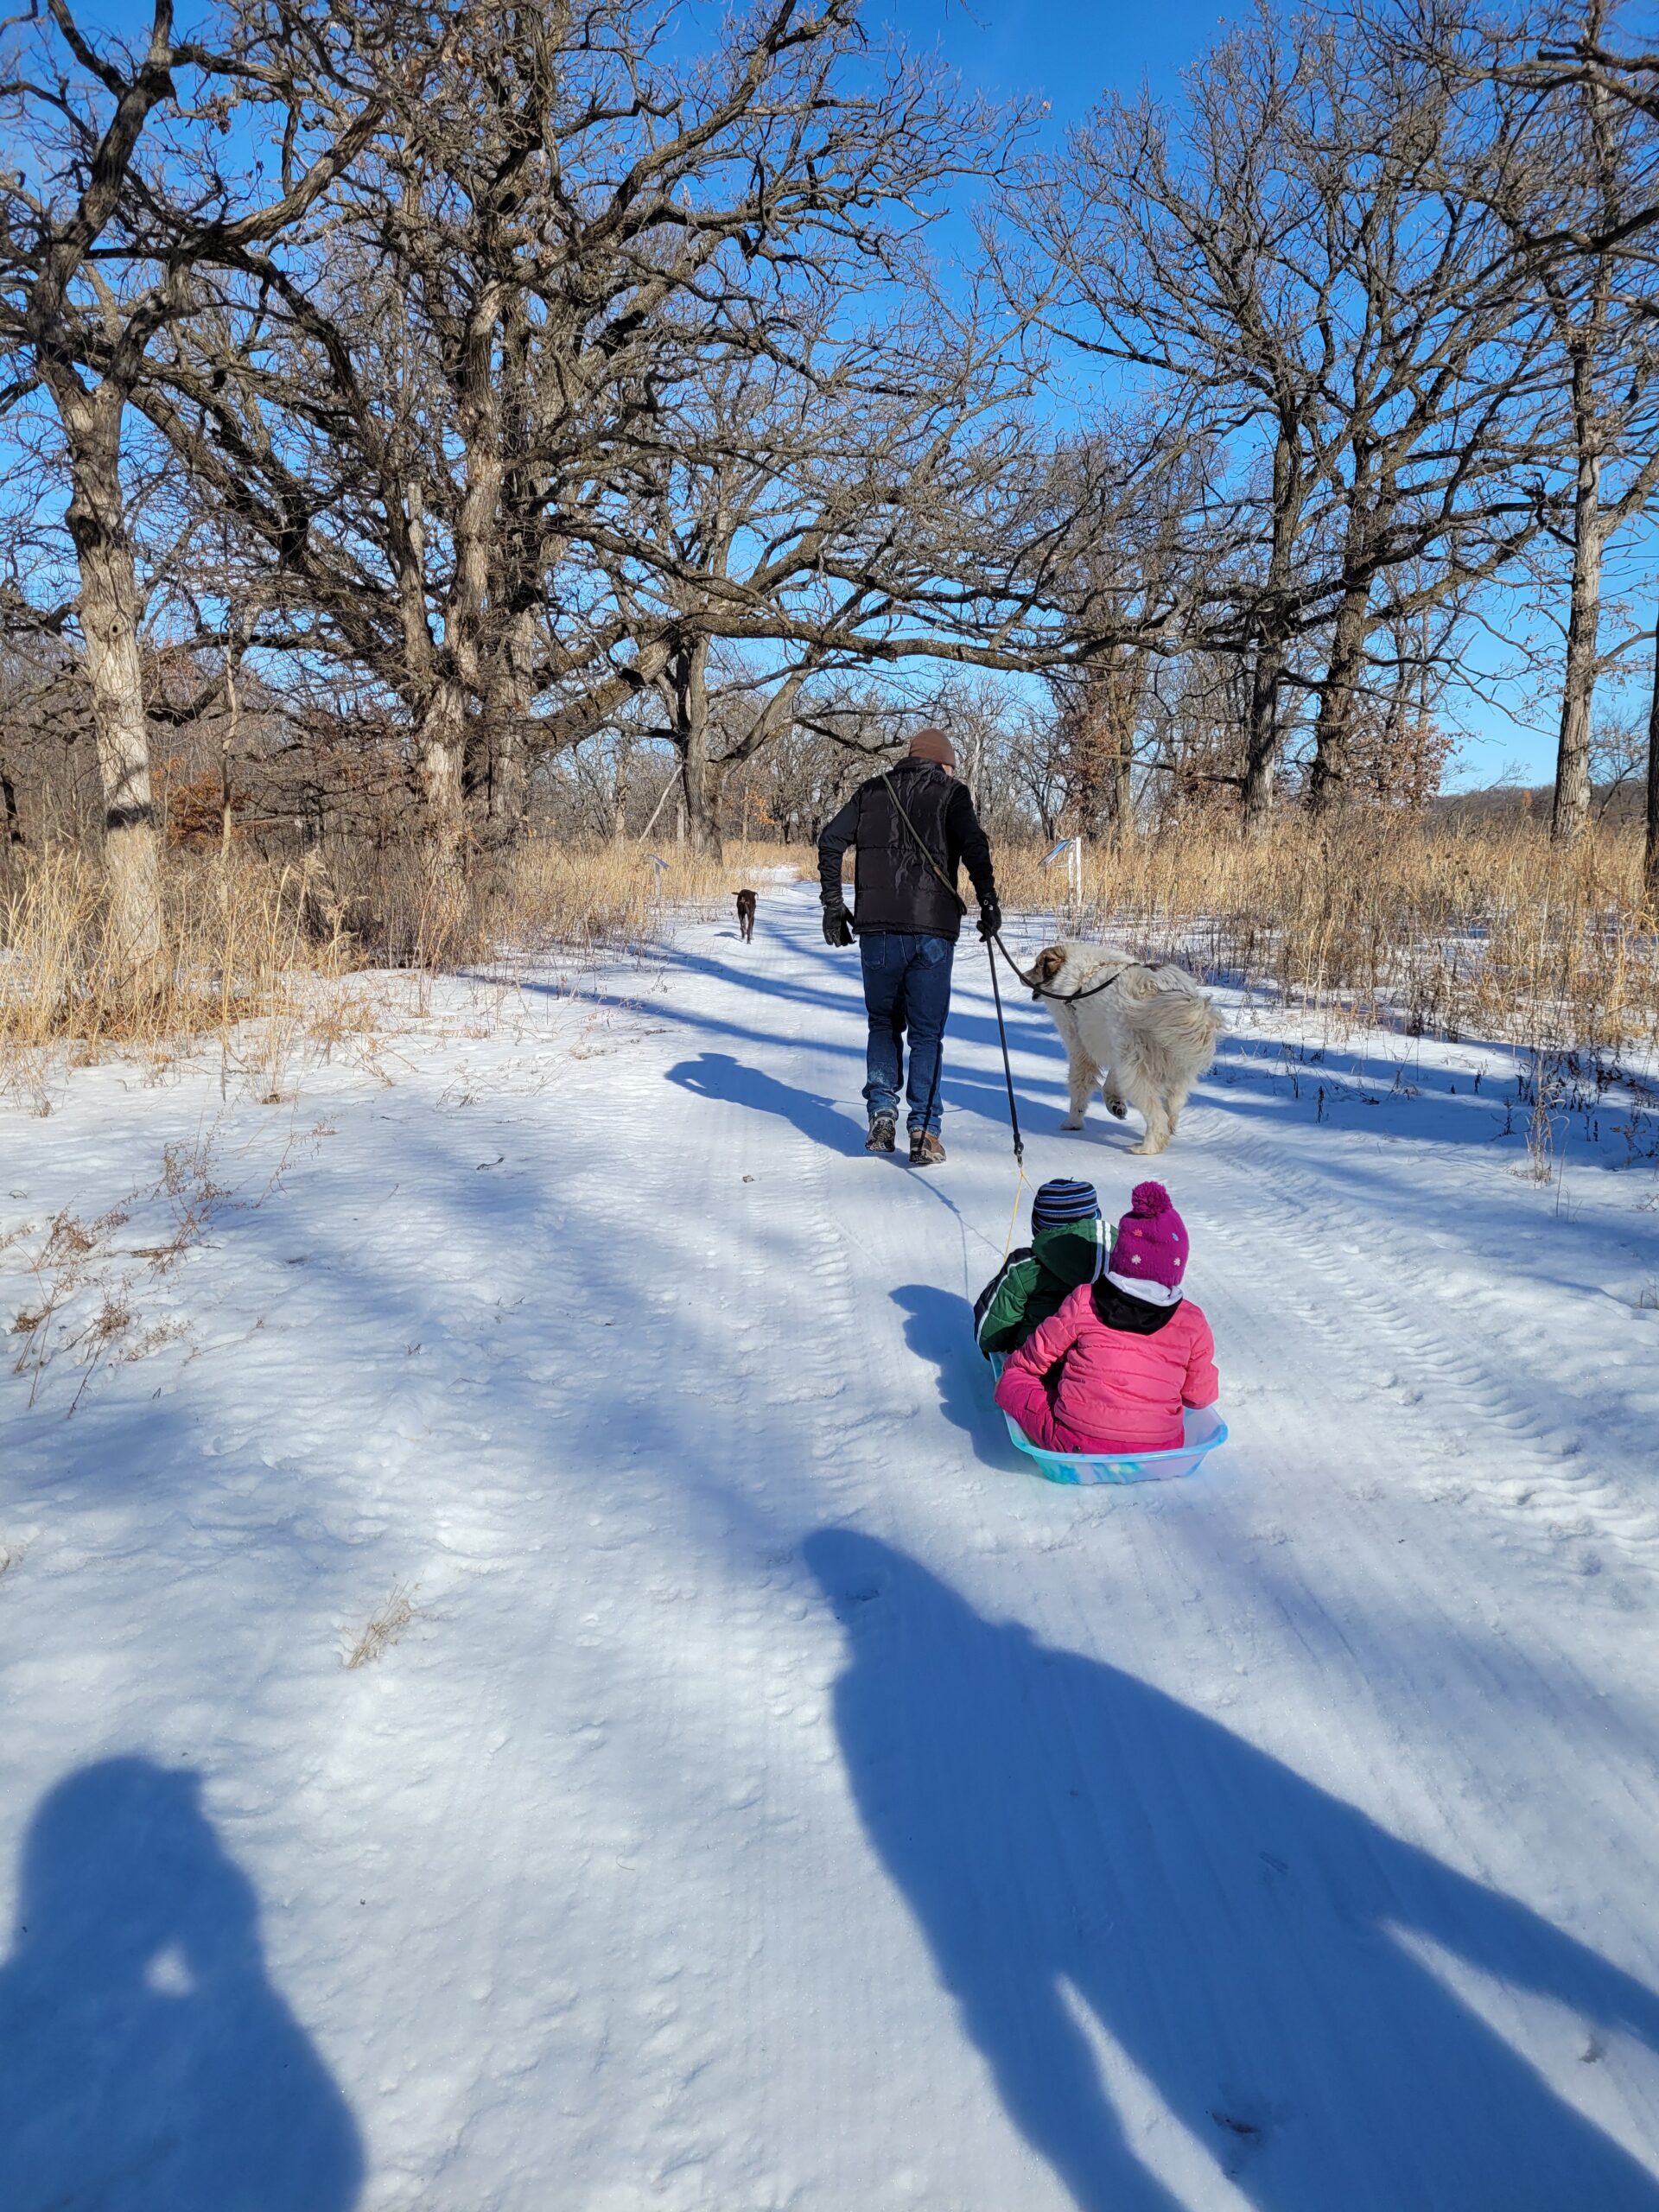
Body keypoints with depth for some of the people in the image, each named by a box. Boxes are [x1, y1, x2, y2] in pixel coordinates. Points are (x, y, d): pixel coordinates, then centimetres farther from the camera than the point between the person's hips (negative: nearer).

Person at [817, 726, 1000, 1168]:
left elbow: (831, 839, 5)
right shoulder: (950, 791, 7)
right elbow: (973, 843, -11)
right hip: (932, 928, -2)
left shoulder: (872, 791, 15)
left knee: (883, 1024, 19)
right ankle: (924, 1130, -1)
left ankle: (882, 1113, 7)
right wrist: (988, 900, -7)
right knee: (927, 1032, 6)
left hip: (877, 928, 2)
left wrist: (833, 905, 8)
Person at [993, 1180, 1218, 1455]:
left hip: (1075, 1445, -3)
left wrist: (1013, 1364, 29)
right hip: (1159, 1450, 3)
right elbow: (1200, 1396, 8)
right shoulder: (1192, 1324, -4)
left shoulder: (1083, 1303, -6)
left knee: (1011, 1380, 12)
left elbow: (1035, 1356, 7)